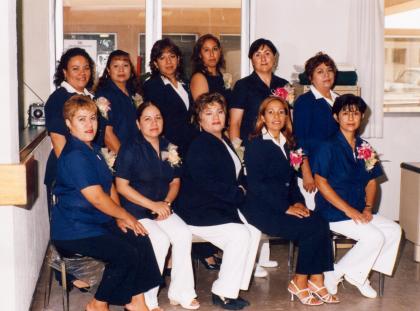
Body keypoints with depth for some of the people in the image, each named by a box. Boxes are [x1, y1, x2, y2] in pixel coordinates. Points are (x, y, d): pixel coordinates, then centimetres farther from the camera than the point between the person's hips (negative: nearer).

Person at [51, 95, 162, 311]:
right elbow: (96, 197, -21)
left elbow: (110, 186, 13)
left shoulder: (92, 149, 13)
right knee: (127, 254, -19)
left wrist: (120, 218, -1)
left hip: (99, 221, 10)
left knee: (141, 241, -4)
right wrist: (126, 216, -9)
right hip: (74, 230, -9)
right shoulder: (74, 156, -19)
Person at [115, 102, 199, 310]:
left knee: (184, 234, -21)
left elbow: (175, 182, 15)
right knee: (160, 240, -28)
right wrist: (152, 205, -16)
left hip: (162, 208, 5)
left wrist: (166, 203, -6)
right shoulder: (130, 149, -7)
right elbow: (121, 186, -11)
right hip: (135, 211, -5)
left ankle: (180, 293, -7)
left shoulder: (169, 148, 11)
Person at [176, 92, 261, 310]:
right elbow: (207, 183, -21)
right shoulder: (199, 146, -12)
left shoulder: (225, 143, 17)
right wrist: (237, 193, -13)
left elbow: (237, 176, 21)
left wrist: (240, 191, -1)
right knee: (240, 235, -23)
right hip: (197, 212, -9)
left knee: (254, 231, -10)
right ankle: (223, 293, -10)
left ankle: (232, 289, -2)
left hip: (222, 208, 9)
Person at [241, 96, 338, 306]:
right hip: (261, 209, -7)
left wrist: (299, 202, 1)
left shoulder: (286, 144, 16)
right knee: (311, 228, -22)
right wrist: (286, 208, -17)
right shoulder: (255, 145, -6)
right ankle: (299, 283, -7)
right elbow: (256, 185, -14)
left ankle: (316, 281, -12)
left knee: (321, 224, -18)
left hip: (284, 206, 7)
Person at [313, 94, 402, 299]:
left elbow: (371, 181, 13)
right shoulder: (329, 147, -10)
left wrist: (368, 208, -5)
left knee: (394, 230, -8)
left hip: (358, 211, 7)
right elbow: (320, 182, -14)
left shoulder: (364, 148, 11)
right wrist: (348, 210, -18)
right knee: (374, 237, -22)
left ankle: (358, 275, 1)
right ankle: (334, 275, -7)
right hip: (333, 211, -7)